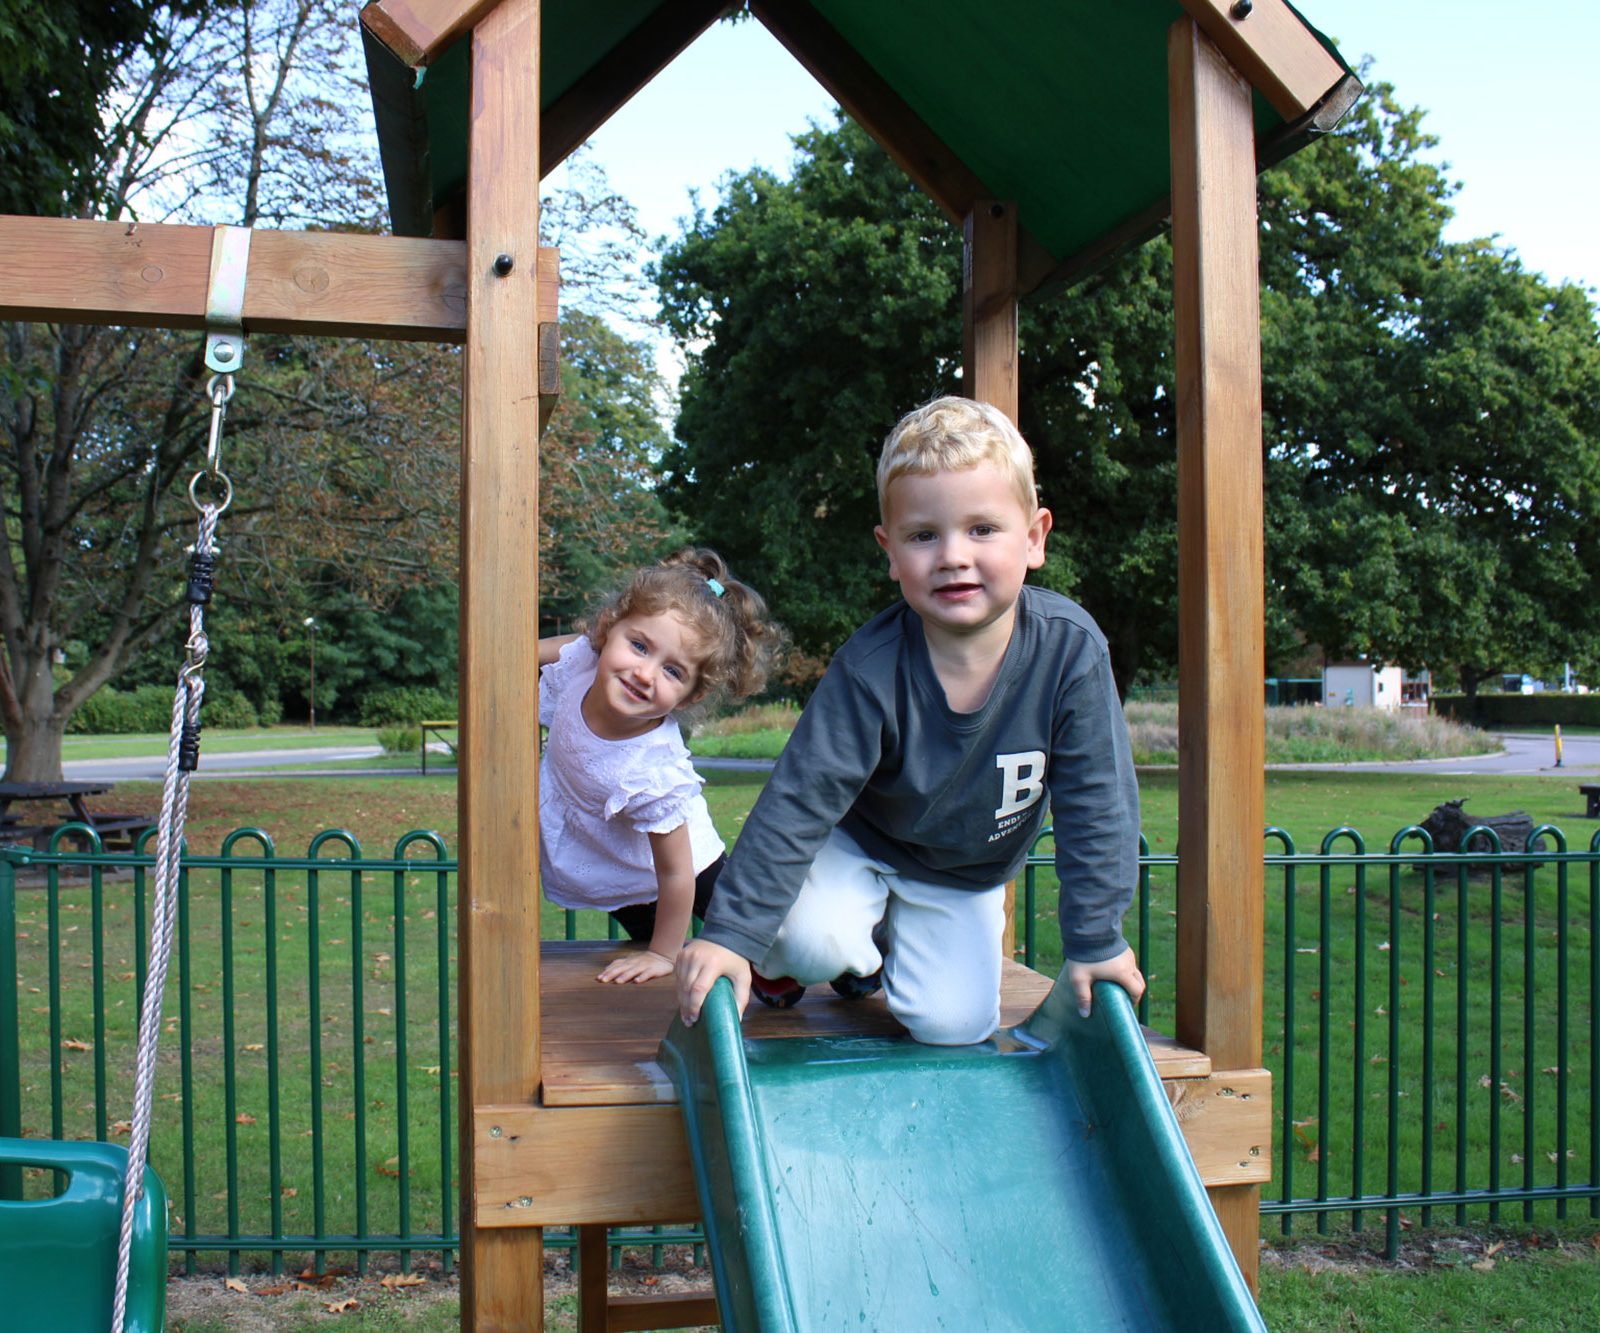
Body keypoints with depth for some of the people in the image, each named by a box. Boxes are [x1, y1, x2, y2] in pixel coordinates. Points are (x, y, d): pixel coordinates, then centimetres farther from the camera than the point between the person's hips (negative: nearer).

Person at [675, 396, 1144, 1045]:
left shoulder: (1071, 650, -27)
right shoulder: (871, 669, -31)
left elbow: (1096, 804, -17)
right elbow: (799, 801, -27)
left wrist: (1095, 941, -13)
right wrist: (731, 934, -30)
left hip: (965, 876, 2)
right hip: (860, 842, -2)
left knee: (954, 1023, -9)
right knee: (813, 940, -28)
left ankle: (880, 951, 23)